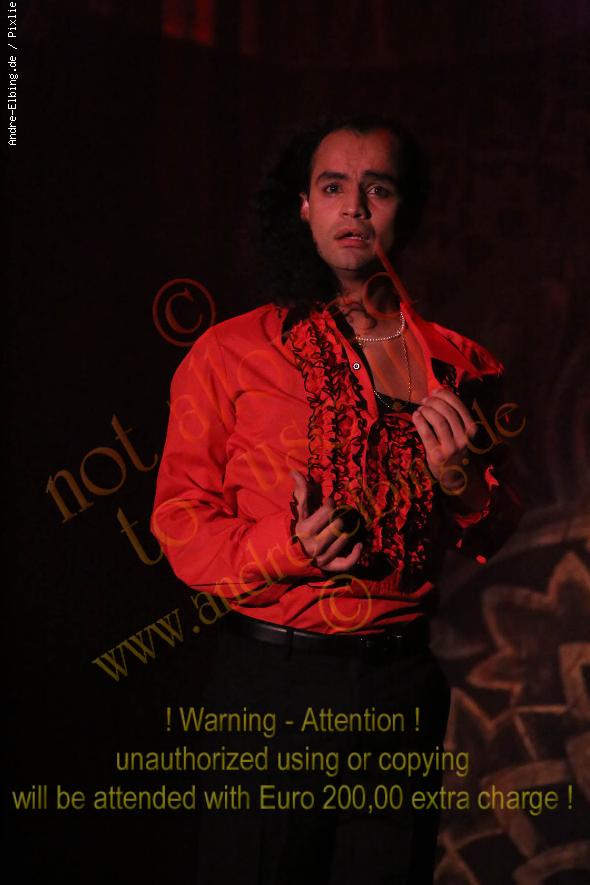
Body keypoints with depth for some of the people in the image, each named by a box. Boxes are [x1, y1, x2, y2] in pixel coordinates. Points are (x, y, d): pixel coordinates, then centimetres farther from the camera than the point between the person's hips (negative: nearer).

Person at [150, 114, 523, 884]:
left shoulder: (457, 366, 5)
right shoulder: (227, 355, -2)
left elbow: (494, 540, 12)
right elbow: (180, 523, -2)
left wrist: (461, 480, -9)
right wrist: (286, 546, -19)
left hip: (403, 684, 3)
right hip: (269, 683, -2)